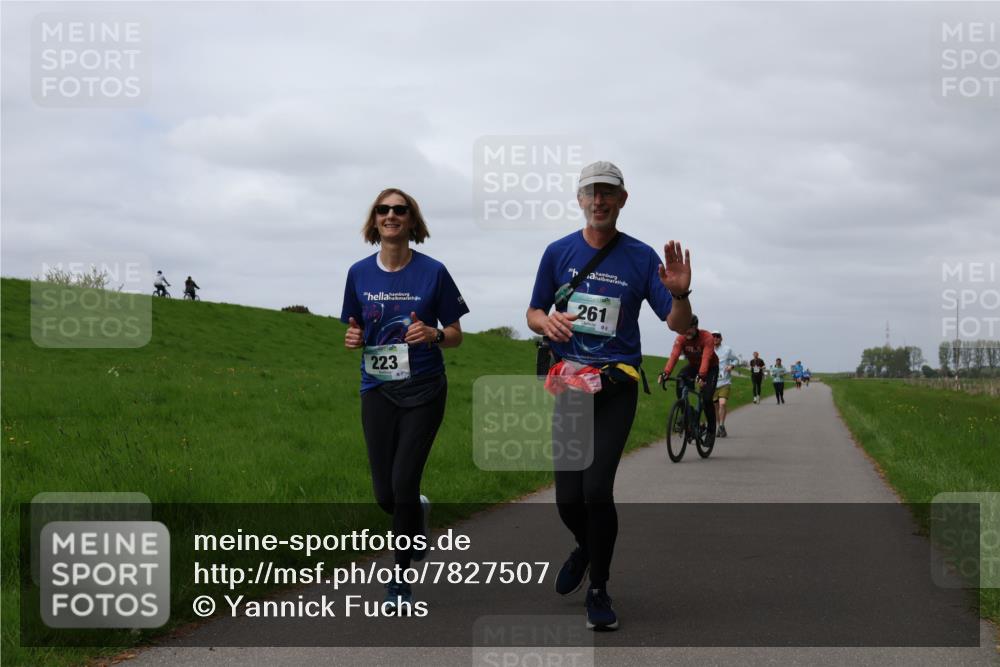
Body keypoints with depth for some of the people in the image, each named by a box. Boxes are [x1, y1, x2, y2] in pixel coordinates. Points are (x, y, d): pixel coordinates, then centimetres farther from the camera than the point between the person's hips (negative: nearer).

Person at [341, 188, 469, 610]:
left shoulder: (433, 272, -6)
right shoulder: (359, 273, 3)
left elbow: (455, 335, 1)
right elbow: (355, 332, 12)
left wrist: (433, 335, -21)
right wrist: (353, 339, -11)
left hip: (423, 390, -3)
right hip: (377, 390, 3)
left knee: (404, 483, -10)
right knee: (385, 494, 5)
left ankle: (400, 578, 8)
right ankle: (418, 514, 42)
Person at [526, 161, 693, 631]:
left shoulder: (641, 257, 0)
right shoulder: (559, 252, 6)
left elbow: (678, 324, -2)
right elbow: (533, 314, 13)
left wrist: (679, 293, -24)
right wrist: (547, 322, -11)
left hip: (616, 385, -2)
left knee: (597, 490, -16)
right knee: (568, 499, -1)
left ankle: (598, 589, 4)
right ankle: (586, 548, 35)